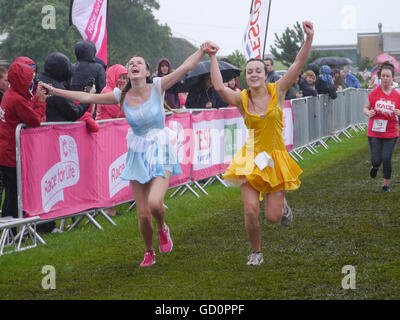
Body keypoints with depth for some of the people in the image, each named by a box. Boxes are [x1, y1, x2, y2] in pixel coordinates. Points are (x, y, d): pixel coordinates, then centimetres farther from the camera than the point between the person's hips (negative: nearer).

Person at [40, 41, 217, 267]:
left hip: (160, 153, -2)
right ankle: (149, 253, 28)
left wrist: (203, 51, -28)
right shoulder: (122, 96, 0)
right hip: (138, 155, 3)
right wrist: (54, 91, 3)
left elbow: (185, 68, -14)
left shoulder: (157, 87, -6)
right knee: (143, 214, 2)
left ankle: (163, 229, 11)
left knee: (155, 202, -25)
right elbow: (86, 98, 5)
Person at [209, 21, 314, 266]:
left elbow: (299, 65, -14)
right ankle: (256, 253, 17)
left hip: (276, 158, 0)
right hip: (252, 158, 0)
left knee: (273, 217, -1)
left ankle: (282, 203, 37)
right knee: (251, 212, -8)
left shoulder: (277, 91, -4)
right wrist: (213, 58, -17)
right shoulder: (242, 99, -4)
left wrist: (309, 39, -25)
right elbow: (219, 87, -20)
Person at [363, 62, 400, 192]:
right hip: (374, 133, 0)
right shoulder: (373, 93, -3)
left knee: (386, 159, -6)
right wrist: (369, 113, -15)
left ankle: (386, 184, 14)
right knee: (376, 160, -3)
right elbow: (366, 108, 7)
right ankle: (375, 166, 36)